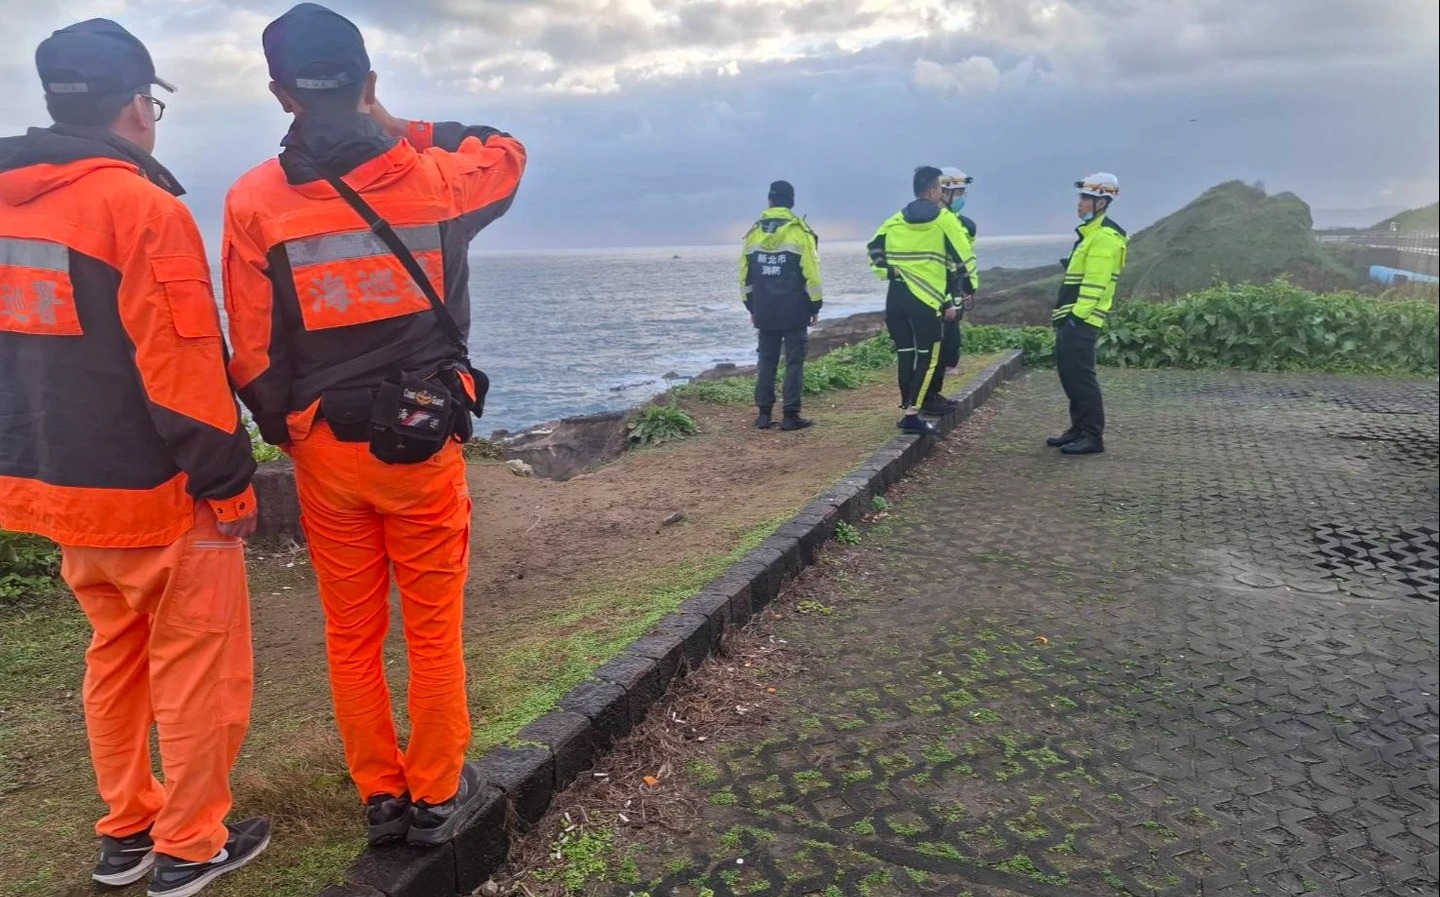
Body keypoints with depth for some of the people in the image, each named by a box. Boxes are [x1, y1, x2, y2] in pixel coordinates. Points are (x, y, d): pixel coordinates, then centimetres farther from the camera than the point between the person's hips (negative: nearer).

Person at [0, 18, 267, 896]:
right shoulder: (142, 206, -16)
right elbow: (184, 372, -19)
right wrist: (228, 486, -12)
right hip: (155, 494, -8)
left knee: (116, 655, 21)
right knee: (197, 666, 7)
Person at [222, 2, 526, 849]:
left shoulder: (254, 201, -6)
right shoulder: (433, 178, -6)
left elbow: (256, 352, -3)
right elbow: (508, 152, 17)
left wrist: (284, 430, 13)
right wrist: (397, 128, 11)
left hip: (323, 450, 1)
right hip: (425, 442, -1)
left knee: (353, 635, 15)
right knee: (434, 630, 12)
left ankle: (381, 795, 28)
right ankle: (436, 795, 24)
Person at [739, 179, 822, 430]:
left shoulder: (754, 233, 6)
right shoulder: (800, 233, -6)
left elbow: (745, 274, 10)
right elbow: (811, 273, -8)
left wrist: (751, 306, 18)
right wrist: (815, 305, 1)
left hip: (764, 311, 4)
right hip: (794, 311, -4)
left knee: (766, 361, 11)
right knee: (794, 362, 1)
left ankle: (763, 413, 10)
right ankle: (791, 415, 0)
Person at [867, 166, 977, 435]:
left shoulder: (895, 220, 12)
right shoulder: (945, 220, -2)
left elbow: (875, 248, 8)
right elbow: (962, 259, -4)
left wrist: (888, 273, 11)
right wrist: (967, 289, 7)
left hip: (896, 297, 5)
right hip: (927, 300, -5)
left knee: (906, 355, 14)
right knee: (927, 357, 1)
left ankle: (907, 409, 20)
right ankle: (911, 416, -4)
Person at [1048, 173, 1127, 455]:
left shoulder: (1105, 236, -14)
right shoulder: (1090, 232, 19)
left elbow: (1095, 282, -22)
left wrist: (1078, 314, -24)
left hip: (1082, 319, -11)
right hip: (1072, 317, 11)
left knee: (1080, 374, -10)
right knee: (1068, 372, 13)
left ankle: (1093, 436, -6)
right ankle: (1079, 429, 20)